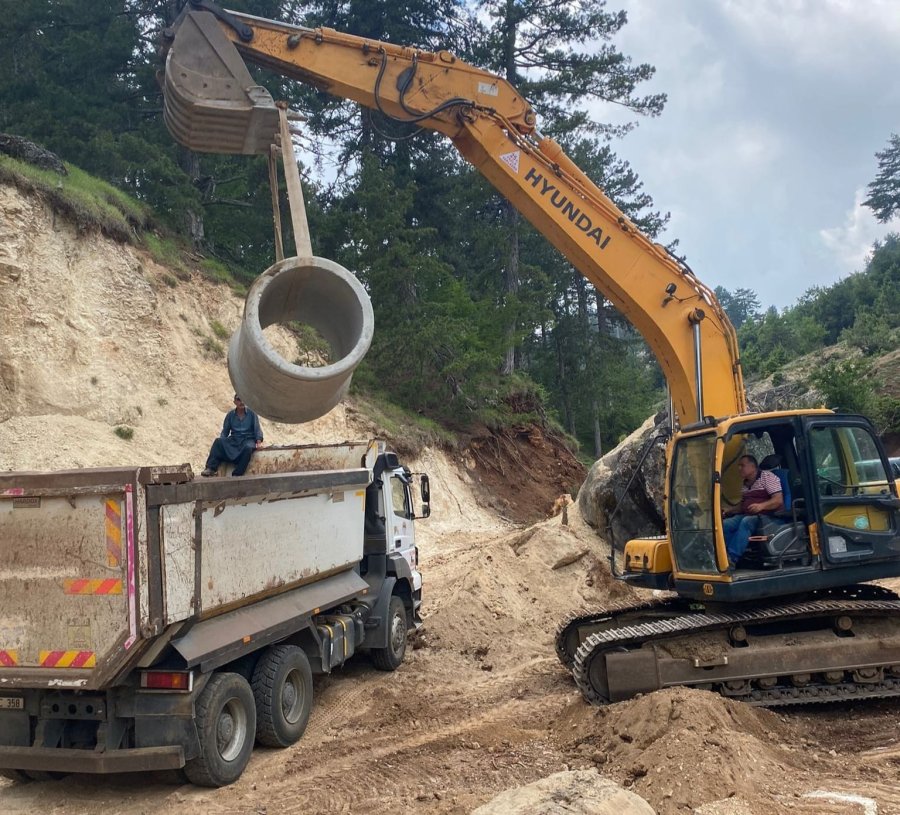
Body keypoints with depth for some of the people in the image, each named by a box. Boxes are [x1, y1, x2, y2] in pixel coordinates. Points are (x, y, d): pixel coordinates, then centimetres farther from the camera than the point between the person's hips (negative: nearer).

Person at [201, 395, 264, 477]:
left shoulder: (251, 413, 6)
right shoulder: (230, 415, 12)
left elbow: (257, 429, 2)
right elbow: (225, 431, 12)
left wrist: (259, 441, -14)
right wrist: (222, 440, -8)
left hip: (248, 439, -3)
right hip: (234, 440, 3)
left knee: (248, 448, -38)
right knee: (218, 441, -25)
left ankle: (237, 474, -38)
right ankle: (210, 469, -34)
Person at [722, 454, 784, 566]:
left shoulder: (767, 476, -1)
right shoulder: (745, 484, 22)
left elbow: (779, 500, -11)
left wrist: (761, 505, -28)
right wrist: (730, 511, 11)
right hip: (747, 515, 7)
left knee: (746, 522, -37)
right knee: (725, 524, -22)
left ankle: (733, 557, -46)